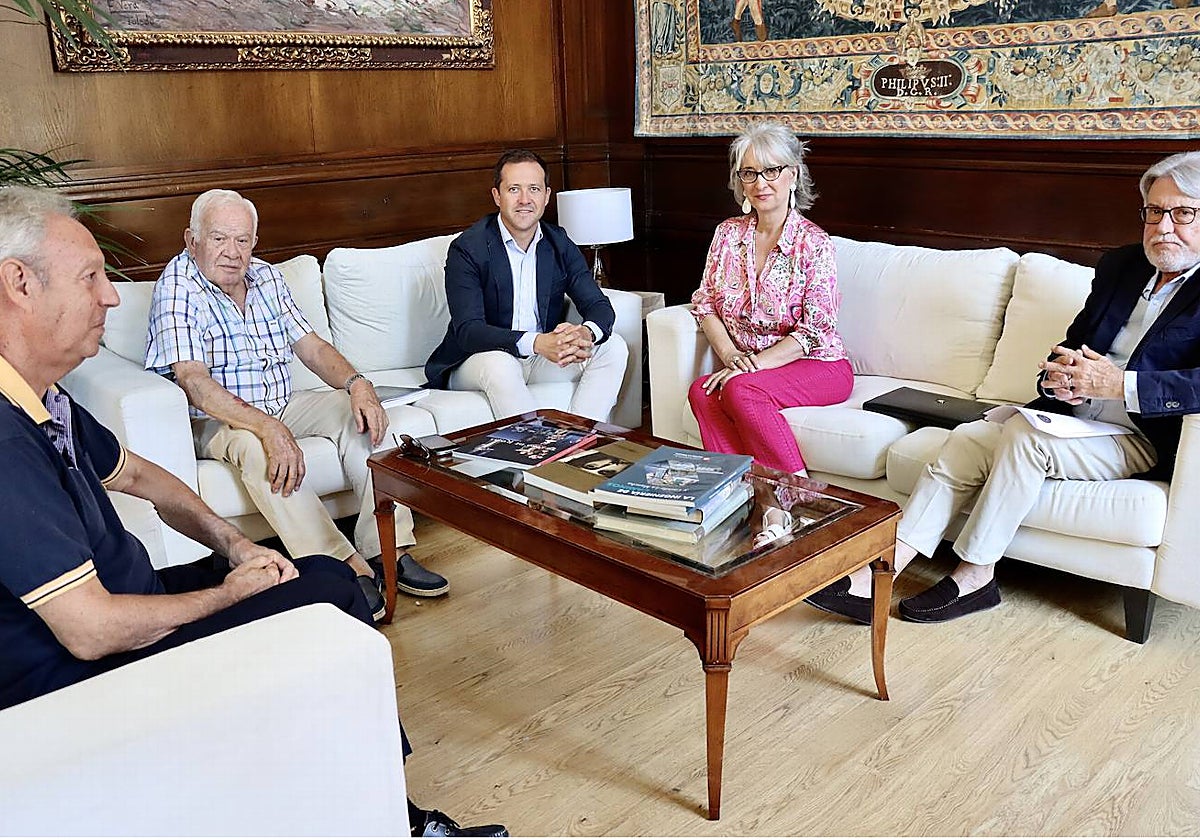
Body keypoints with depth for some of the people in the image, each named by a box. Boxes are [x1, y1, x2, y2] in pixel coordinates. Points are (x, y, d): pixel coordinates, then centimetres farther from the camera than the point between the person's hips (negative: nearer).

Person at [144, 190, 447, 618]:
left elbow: (311, 345, 5)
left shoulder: (266, 277, 5)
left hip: (281, 405, 7)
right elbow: (194, 382, -28)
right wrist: (268, 428, -40)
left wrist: (358, 384, -16)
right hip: (214, 421, -6)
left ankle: (386, 550, -19)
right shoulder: (178, 288, -16)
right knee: (254, 446, -37)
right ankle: (345, 567, -35)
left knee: (359, 413, -14)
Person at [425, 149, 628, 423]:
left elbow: (599, 305, -4)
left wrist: (585, 333, -31)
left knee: (613, 347, -13)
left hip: (543, 356, 5)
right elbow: (468, 330, -24)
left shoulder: (559, 244, 2)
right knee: (499, 364, -37)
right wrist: (536, 343, -40)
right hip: (476, 362, -5)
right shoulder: (467, 249, -14)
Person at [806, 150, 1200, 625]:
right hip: (1073, 418, 6)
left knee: (1024, 436, -30)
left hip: (1146, 438, -6)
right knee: (965, 440, -17)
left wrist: (1120, 384, -28)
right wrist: (1059, 376, -9)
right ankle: (874, 579, -23)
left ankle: (974, 576, -15)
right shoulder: (1119, 266, 16)